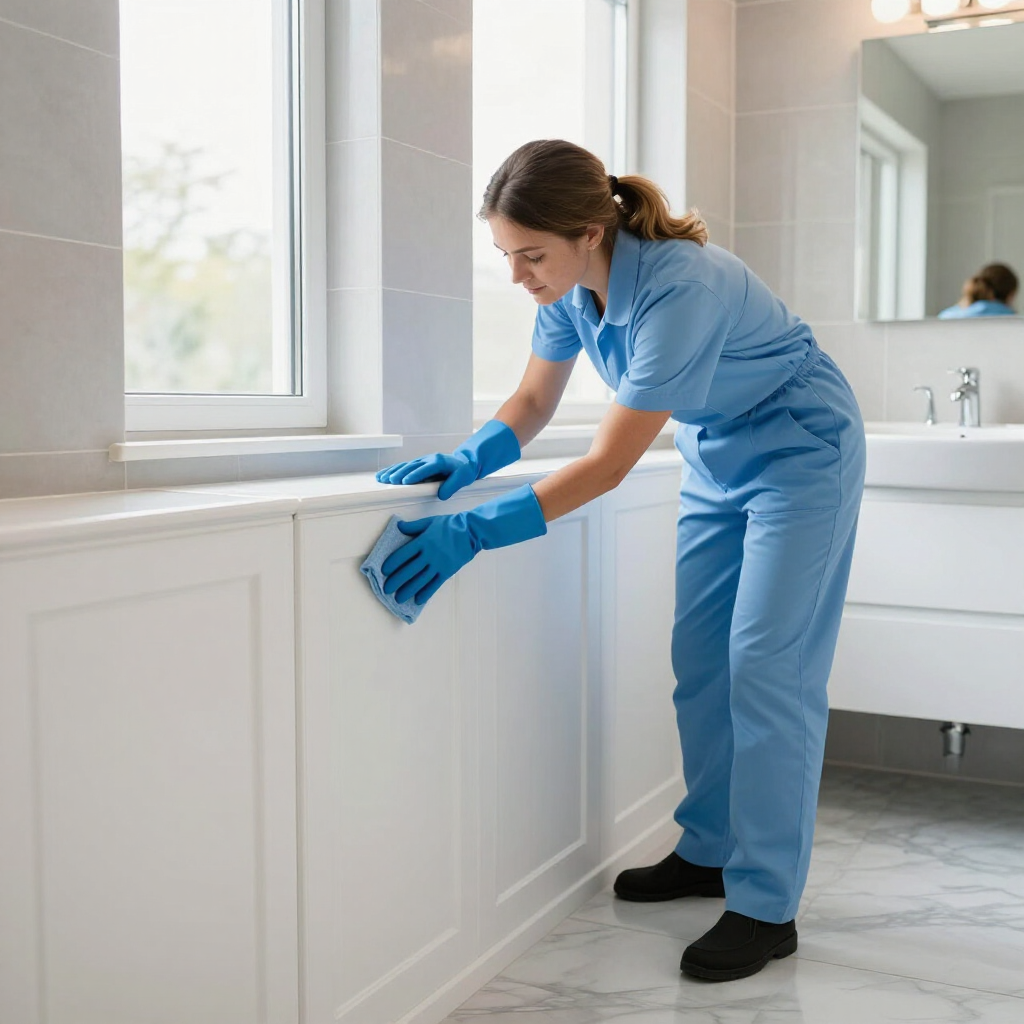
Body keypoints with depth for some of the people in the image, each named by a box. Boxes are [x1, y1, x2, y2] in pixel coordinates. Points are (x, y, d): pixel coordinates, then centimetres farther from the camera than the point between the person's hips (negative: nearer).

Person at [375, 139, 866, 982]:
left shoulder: (679, 288, -35)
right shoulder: (572, 282, -11)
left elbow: (608, 465, -34)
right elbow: (534, 403, 0)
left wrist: (475, 532, -37)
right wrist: (465, 462, -19)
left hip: (801, 457, -8)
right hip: (719, 462, 8)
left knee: (765, 670, -9)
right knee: (700, 660, 9)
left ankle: (767, 907, 0)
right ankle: (709, 850, 23)